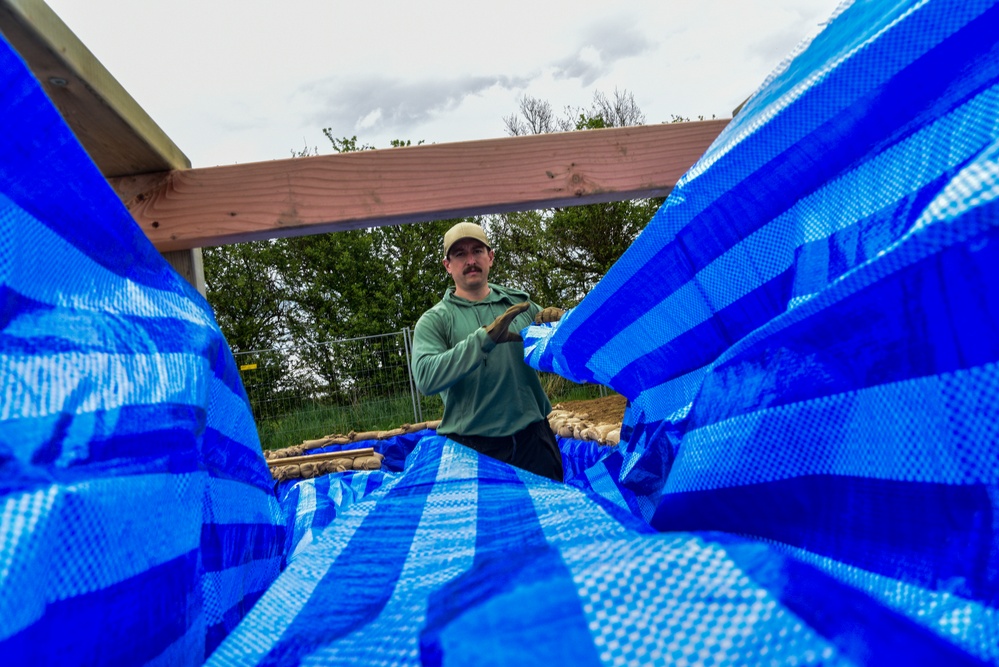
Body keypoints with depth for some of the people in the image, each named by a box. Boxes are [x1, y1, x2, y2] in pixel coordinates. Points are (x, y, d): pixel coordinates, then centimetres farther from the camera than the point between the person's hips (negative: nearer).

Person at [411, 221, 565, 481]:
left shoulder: (519, 302, 8)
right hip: (473, 448, -3)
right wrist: (485, 338, -27)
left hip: (533, 437, 3)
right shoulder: (434, 320, -2)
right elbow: (426, 378, -19)